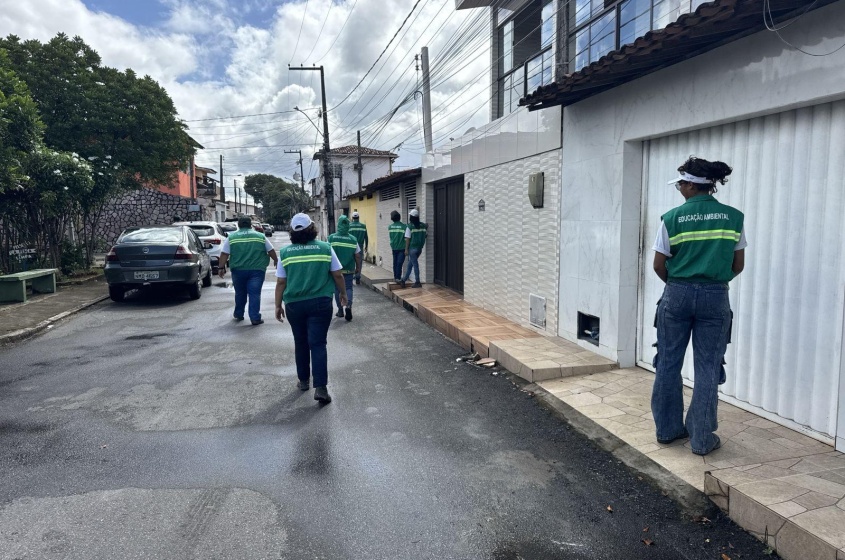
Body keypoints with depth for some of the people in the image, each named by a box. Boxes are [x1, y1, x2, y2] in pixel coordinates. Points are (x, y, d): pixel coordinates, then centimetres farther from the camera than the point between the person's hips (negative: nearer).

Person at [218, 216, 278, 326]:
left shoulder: (231, 237, 5)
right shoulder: (260, 236, 6)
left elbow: (224, 254, 0)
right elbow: (271, 251, 11)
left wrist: (221, 267, 6)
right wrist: (276, 261, 26)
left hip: (238, 270, 1)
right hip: (257, 269, -1)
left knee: (240, 293, 17)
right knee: (255, 294, 1)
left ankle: (238, 315, 29)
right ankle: (255, 318, -3)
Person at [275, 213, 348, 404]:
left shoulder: (285, 252, -1)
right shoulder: (325, 248, -3)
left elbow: (280, 282, 0)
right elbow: (338, 275, 0)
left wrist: (278, 305, 10)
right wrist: (343, 294, 15)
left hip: (294, 304, 1)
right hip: (320, 303, -1)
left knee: (300, 342, 17)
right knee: (318, 343, -1)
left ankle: (303, 380, 29)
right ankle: (320, 387, -9)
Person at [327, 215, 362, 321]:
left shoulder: (331, 238, -8)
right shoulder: (353, 239, -5)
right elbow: (358, 256, -1)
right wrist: (358, 268, 12)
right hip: (349, 270, 0)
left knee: (337, 289, 13)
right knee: (348, 288, 10)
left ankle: (340, 310, 19)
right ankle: (348, 306, -12)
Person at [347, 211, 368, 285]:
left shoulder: (349, 225, -3)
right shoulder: (363, 226, 1)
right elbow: (366, 238, 4)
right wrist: (366, 246, 15)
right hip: (360, 247, 1)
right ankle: (357, 278, 5)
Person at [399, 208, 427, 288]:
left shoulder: (410, 227, -11)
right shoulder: (423, 226, 2)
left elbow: (408, 239, -10)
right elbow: (426, 235, 6)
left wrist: (406, 249, -6)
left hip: (412, 248, -5)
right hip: (419, 248, 5)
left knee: (415, 264, 2)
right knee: (410, 264, 14)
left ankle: (417, 282, 5)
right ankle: (403, 280, 21)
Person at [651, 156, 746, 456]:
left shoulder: (672, 218, -5)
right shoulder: (733, 217, 0)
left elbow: (659, 266, -1)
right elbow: (738, 266, 5)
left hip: (678, 294, -1)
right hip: (716, 297, 1)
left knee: (669, 362, 11)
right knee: (707, 367, 7)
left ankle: (667, 428, 21)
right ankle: (702, 438, 13)